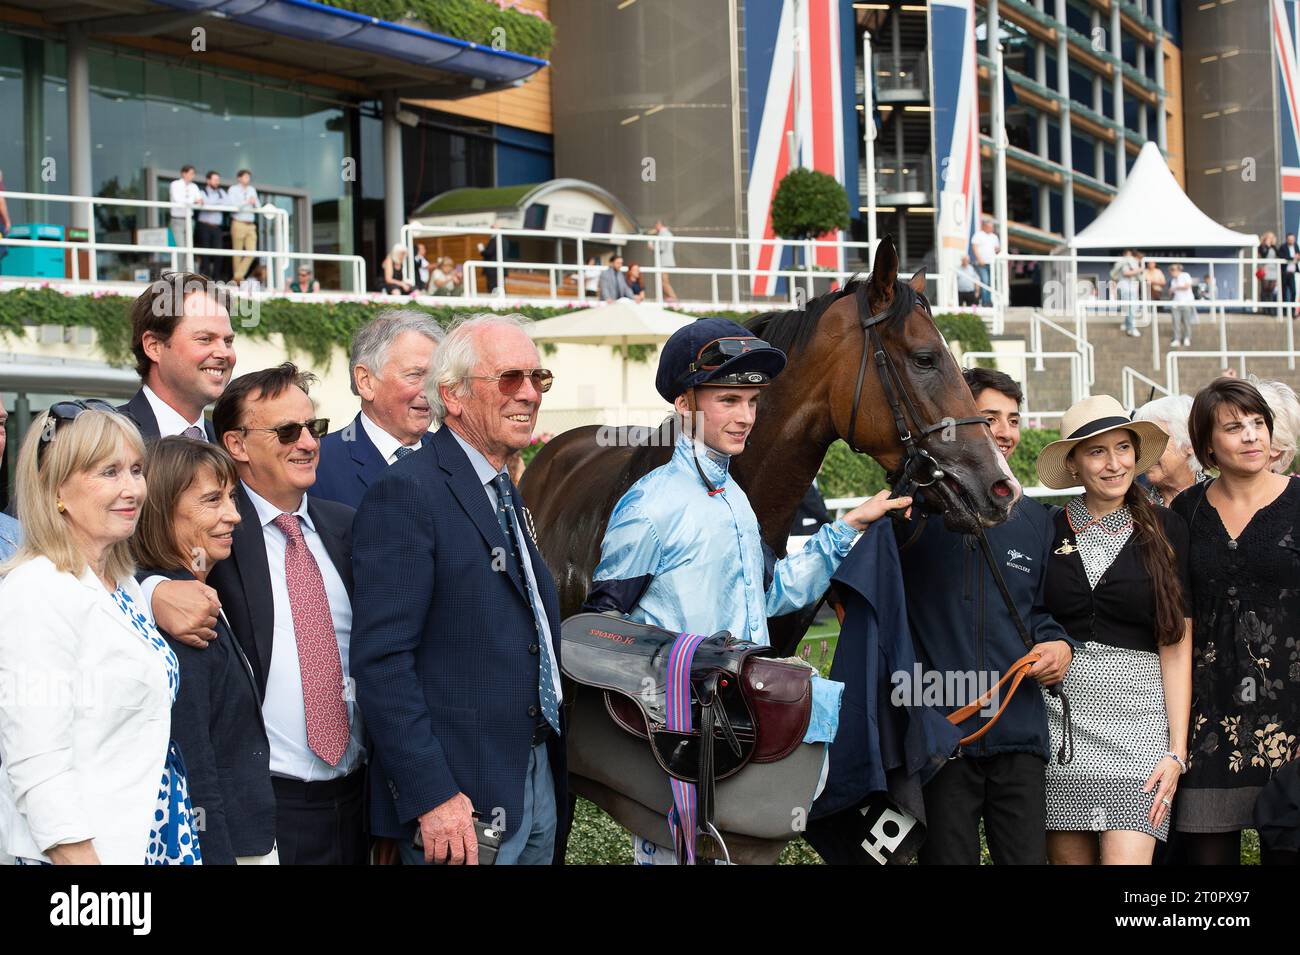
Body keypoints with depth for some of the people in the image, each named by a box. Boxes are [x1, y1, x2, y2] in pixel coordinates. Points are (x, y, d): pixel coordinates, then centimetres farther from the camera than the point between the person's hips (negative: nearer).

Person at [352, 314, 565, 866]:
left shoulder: (510, 495, 16)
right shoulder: (406, 494, -13)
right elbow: (381, 660, -19)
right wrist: (431, 798, -23)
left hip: (538, 782, 8)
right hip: (459, 802, -8)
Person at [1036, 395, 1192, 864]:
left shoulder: (1165, 530, 4)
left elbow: (1176, 645, 2)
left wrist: (1177, 750, -4)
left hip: (1137, 718, -1)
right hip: (1058, 717, 2)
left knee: (1126, 857, -14)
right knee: (1069, 856, 4)